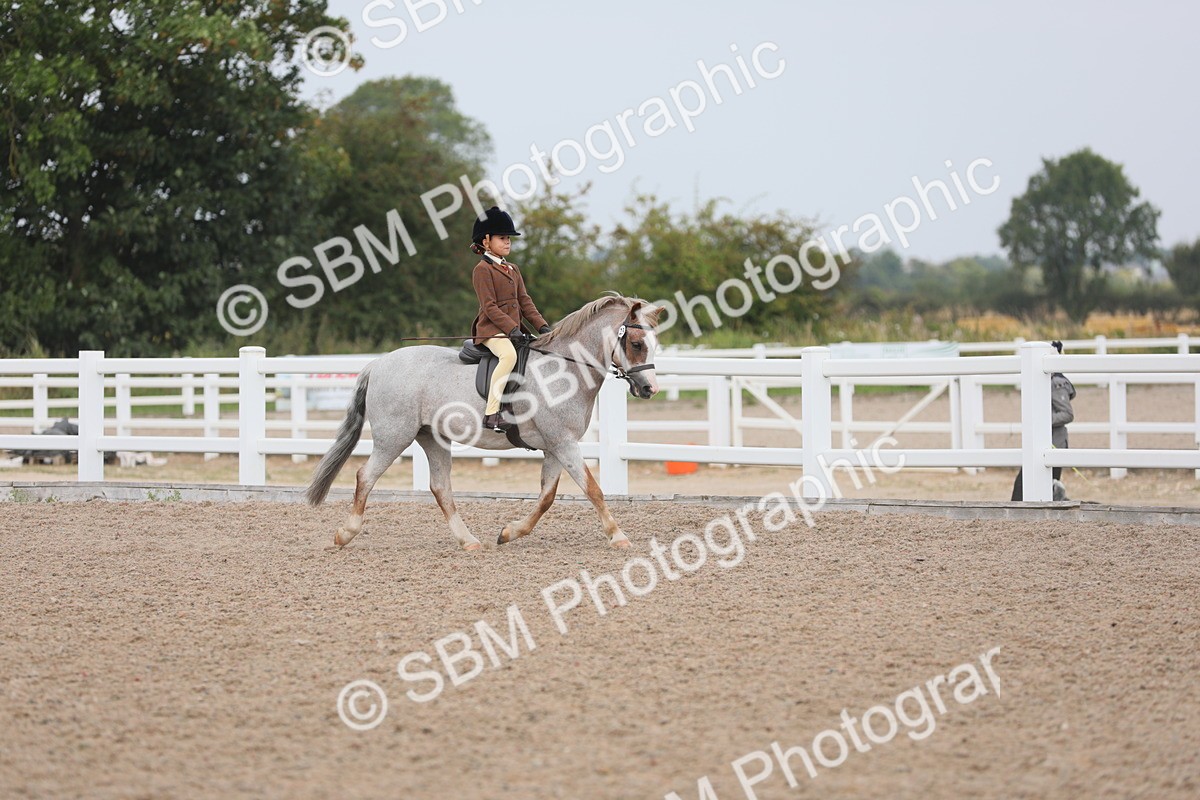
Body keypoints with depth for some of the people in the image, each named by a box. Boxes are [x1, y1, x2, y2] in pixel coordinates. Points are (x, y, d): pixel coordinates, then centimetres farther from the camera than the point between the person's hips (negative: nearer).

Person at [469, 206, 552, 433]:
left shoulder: (512, 269, 22)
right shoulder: (482, 269, -5)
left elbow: (524, 301, 18)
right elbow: (489, 306, -13)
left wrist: (542, 325, 4)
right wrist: (512, 329, -23)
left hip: (512, 328, 9)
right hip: (491, 329, -9)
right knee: (509, 354, -37)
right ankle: (491, 414, -39)